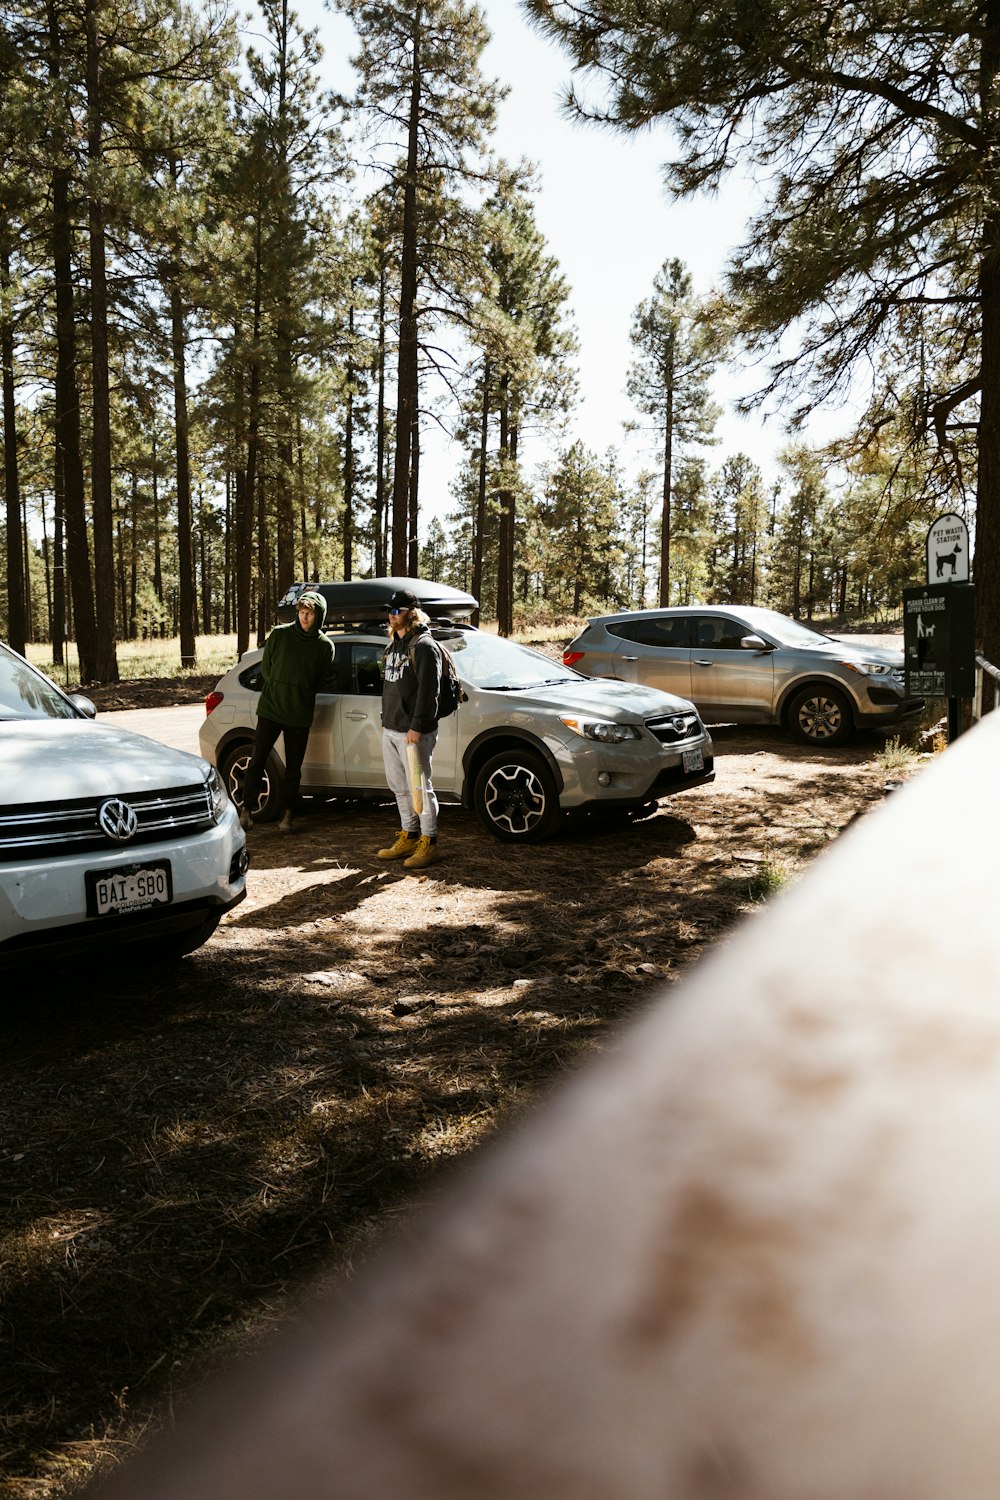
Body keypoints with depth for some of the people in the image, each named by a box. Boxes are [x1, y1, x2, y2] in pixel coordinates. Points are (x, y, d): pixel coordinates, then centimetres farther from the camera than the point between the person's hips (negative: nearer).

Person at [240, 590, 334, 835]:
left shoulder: (325, 646, -1)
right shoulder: (279, 634, -3)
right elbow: (265, 667, 7)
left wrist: (299, 696, 9)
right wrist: (277, 691, 9)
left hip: (300, 715, 0)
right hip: (270, 709, 0)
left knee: (293, 768, 6)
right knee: (257, 760, 3)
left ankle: (287, 815, 15)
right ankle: (246, 809, 13)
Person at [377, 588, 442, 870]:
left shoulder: (423, 645, -12)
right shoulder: (394, 645, 17)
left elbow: (428, 690, -18)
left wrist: (417, 726, -22)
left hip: (413, 732, -9)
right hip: (390, 730, 9)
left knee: (420, 787, -3)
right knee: (399, 787, 14)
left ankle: (428, 843, 5)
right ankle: (408, 837, 25)